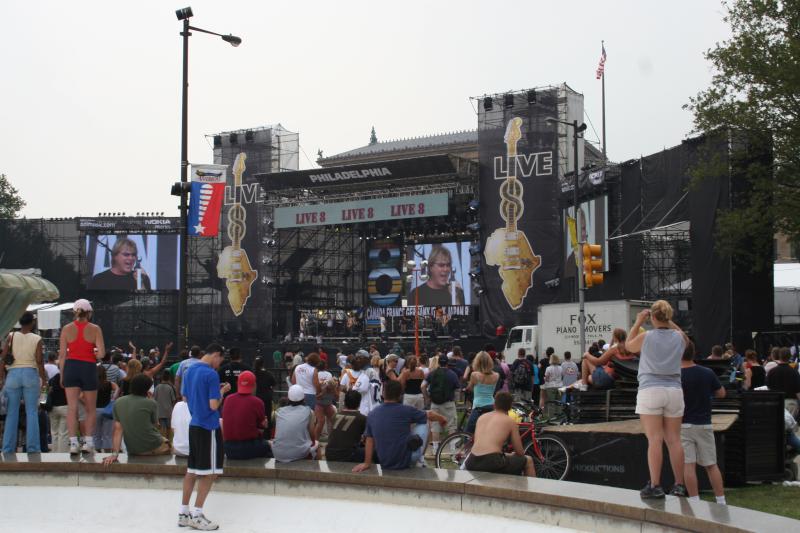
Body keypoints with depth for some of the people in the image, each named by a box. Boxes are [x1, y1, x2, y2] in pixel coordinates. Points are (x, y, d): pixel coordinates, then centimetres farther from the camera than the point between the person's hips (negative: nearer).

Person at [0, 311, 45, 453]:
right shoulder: (37, 339, -2)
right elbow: (39, 361, -5)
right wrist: (44, 378, 7)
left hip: (13, 374, 1)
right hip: (31, 374, -1)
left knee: (12, 412, 6)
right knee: (32, 412, 3)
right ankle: (33, 447, 1)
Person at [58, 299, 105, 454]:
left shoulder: (66, 329, 2)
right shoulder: (95, 329, -2)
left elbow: (62, 355, 1)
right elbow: (101, 353, -10)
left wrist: (62, 375, 7)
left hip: (71, 366, 1)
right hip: (88, 367, -1)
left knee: (72, 407, 1)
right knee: (90, 408, 11)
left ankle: (73, 443, -5)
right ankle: (88, 442, 6)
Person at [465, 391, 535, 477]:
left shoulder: (481, 417, 21)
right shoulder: (510, 421, 8)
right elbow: (520, 453, 11)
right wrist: (511, 455, 36)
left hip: (472, 464, 5)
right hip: (492, 463, -5)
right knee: (528, 461, 17)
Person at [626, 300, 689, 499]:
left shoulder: (646, 337, -6)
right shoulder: (679, 338, 2)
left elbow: (629, 345, 16)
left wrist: (638, 322, 19)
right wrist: (669, 322, 26)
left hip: (650, 391, -3)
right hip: (674, 391, 3)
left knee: (655, 440, -6)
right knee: (674, 440, 8)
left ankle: (655, 485, -9)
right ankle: (679, 485, 12)